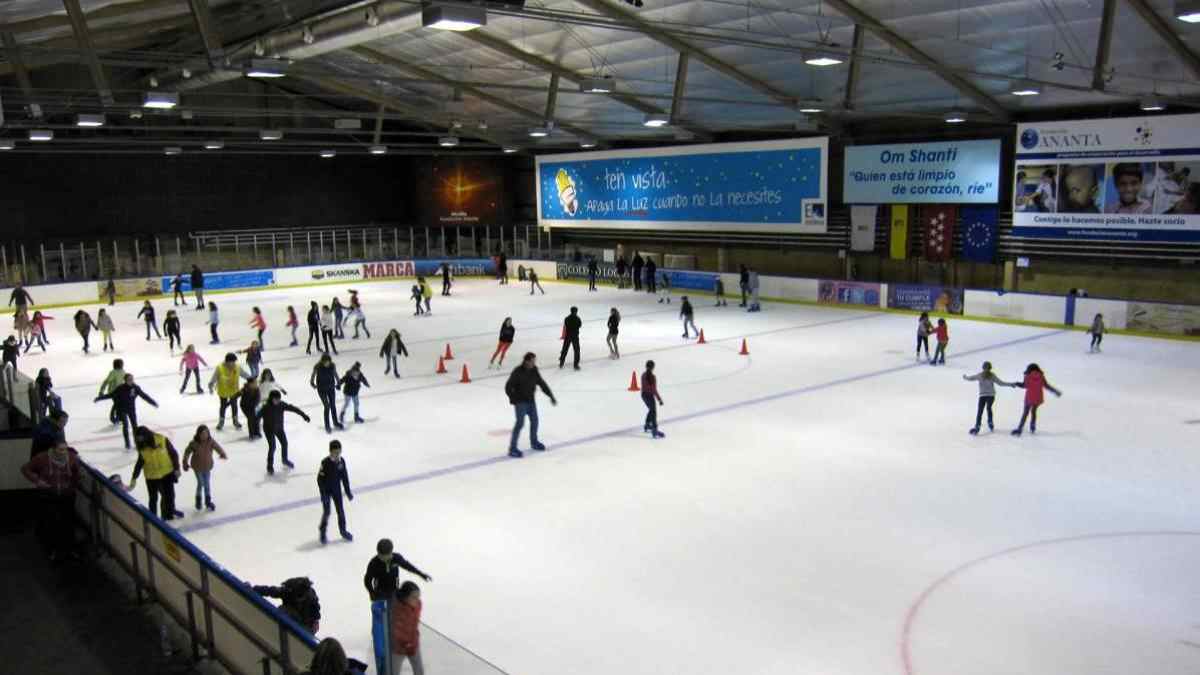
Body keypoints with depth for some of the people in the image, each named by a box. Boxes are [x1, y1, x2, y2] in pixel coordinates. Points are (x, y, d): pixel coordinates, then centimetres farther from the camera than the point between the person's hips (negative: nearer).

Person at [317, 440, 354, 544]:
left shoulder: (341, 461, -6)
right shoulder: (325, 462, -21)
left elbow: (345, 477, 3)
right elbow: (320, 478, -18)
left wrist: (348, 491, 5)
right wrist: (323, 494, -20)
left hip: (337, 489, 4)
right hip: (326, 490, -4)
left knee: (341, 510, 9)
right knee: (326, 512, -1)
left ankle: (343, 531, 26)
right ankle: (322, 531, 22)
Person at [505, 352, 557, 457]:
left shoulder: (534, 370, -2)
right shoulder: (518, 372, -21)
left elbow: (542, 383, 8)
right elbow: (508, 387, -18)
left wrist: (551, 396, 8)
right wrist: (514, 399, -23)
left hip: (531, 400, 7)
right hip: (520, 401, -7)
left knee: (534, 421, 16)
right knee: (520, 423, -11)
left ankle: (534, 442, 38)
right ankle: (512, 449, -6)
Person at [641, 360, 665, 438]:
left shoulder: (643, 375, 0)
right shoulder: (652, 377, -23)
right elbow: (654, 390, -23)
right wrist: (659, 399, -18)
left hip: (644, 394, 8)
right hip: (650, 396, -8)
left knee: (651, 410, 27)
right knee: (653, 413, -4)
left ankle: (647, 425, 41)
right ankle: (655, 431, -6)